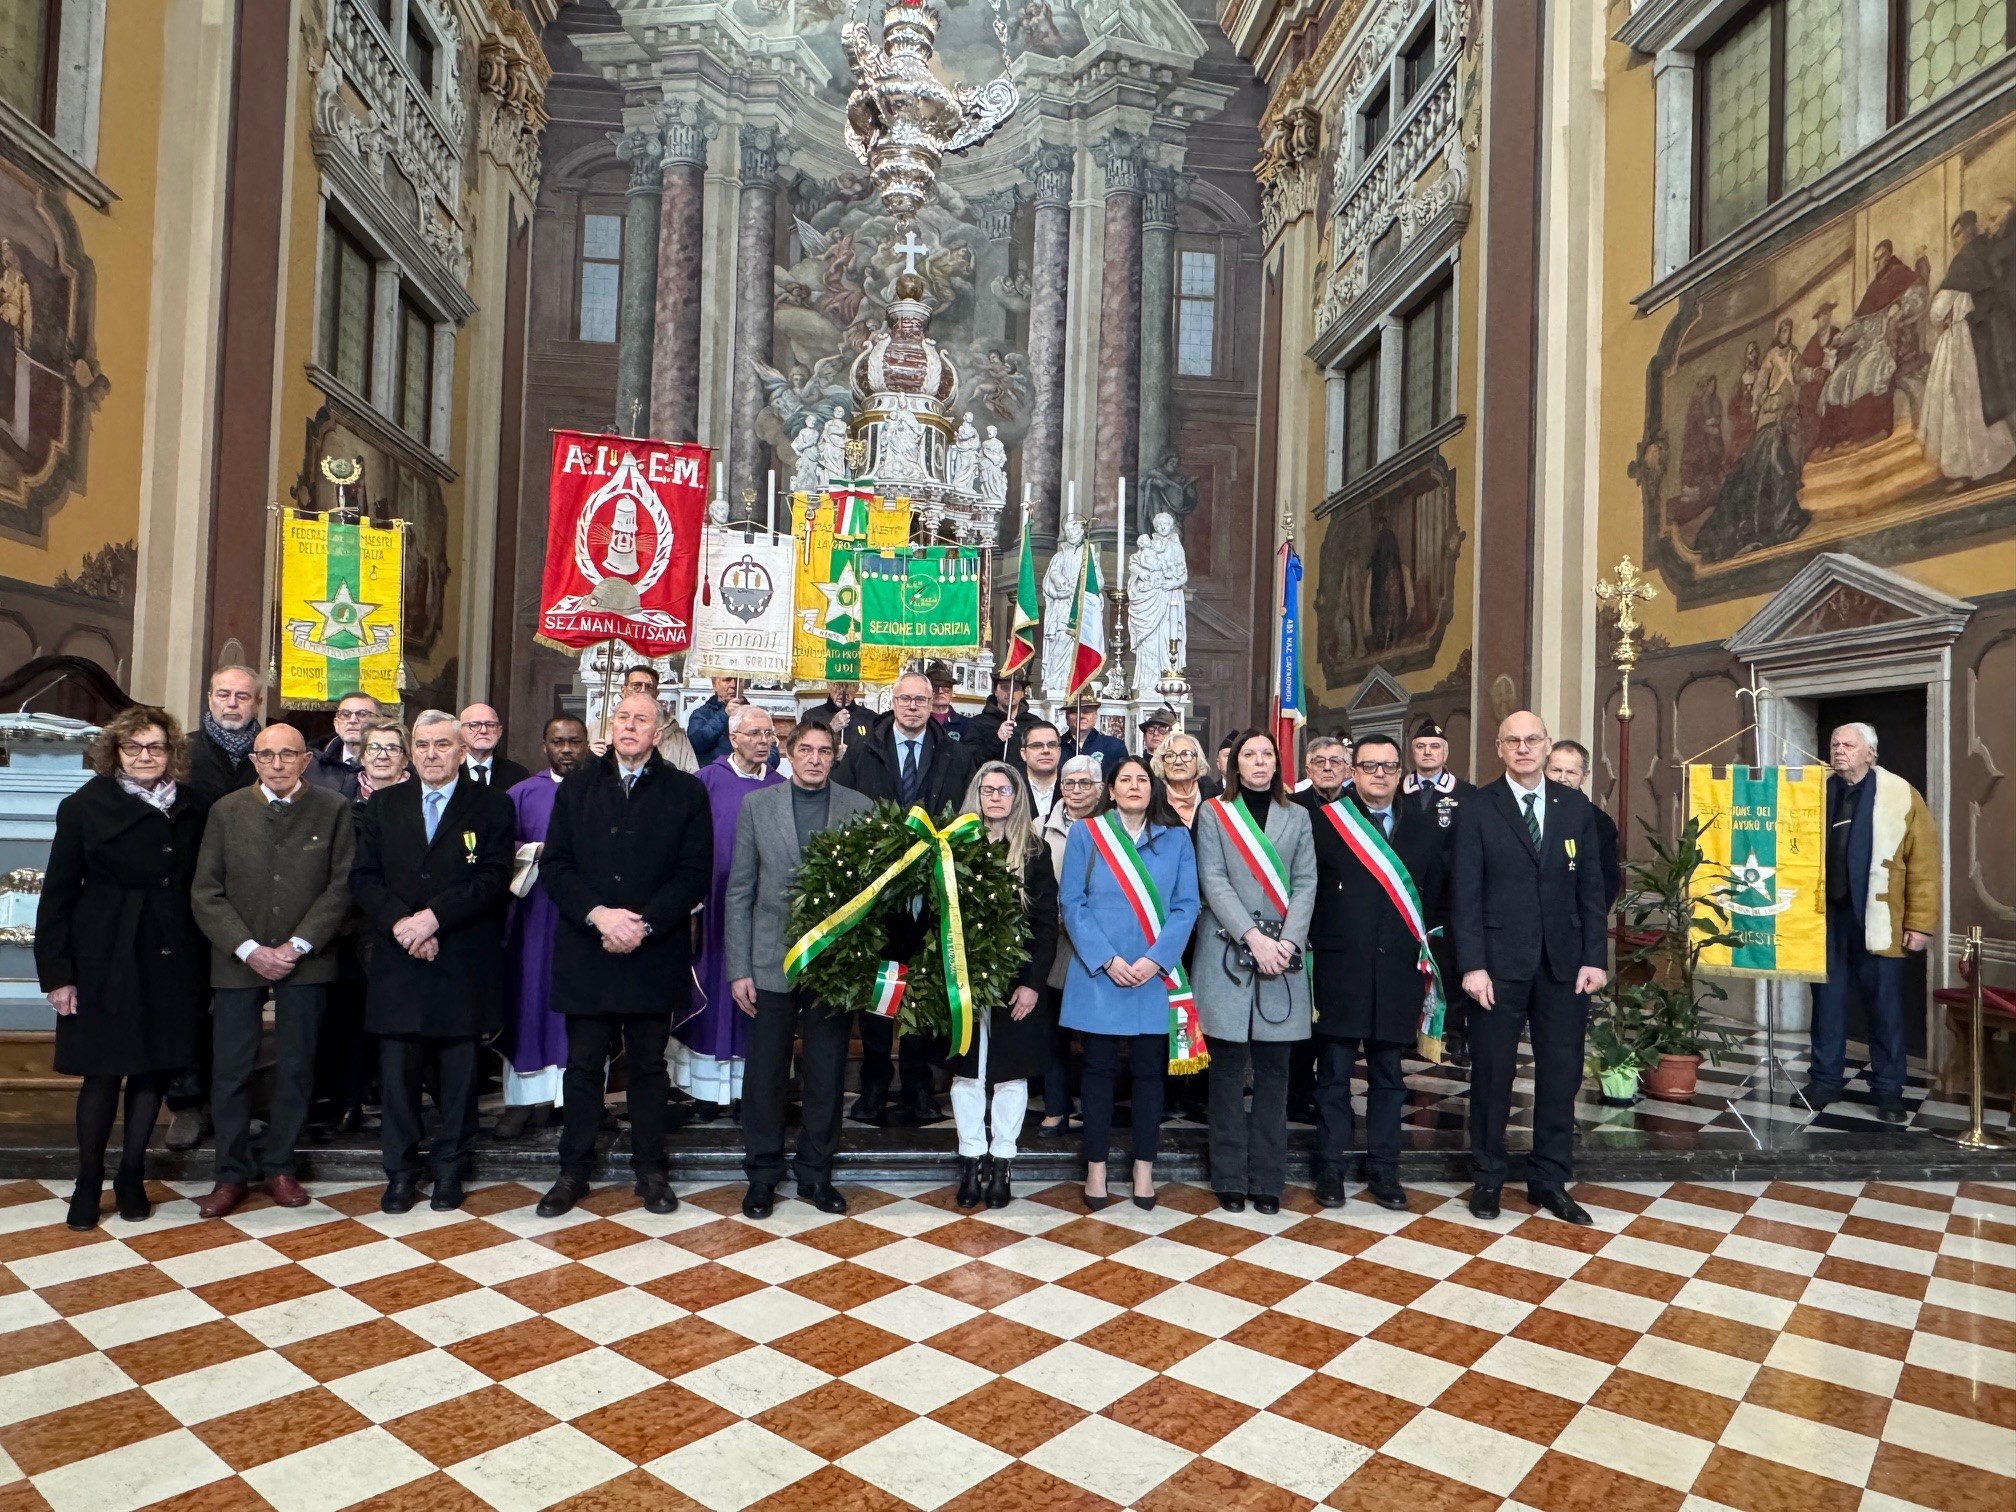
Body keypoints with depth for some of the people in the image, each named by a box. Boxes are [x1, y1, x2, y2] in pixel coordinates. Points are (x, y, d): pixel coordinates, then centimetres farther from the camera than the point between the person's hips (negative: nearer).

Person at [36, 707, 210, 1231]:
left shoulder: (193, 810, 4)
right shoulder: (85, 807, -2)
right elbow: (57, 896, -2)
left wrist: (203, 965, 1)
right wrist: (56, 973, -6)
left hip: (173, 963, 2)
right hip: (106, 963, -2)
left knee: (154, 1069, 9)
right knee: (102, 1072, 5)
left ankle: (131, 1177, 24)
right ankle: (88, 1183, 22)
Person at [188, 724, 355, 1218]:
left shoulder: (334, 809, -1)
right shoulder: (226, 810, 3)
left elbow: (342, 886, -4)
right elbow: (206, 892, 1)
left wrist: (297, 946, -11)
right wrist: (248, 949, -9)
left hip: (306, 960, -1)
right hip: (238, 960, 1)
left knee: (296, 1069, 6)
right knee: (230, 1071, 3)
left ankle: (279, 1168, 20)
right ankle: (232, 1175, 16)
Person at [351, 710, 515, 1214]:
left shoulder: (492, 806, 2)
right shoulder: (384, 804, 11)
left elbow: (494, 879, -8)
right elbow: (363, 876, 5)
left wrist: (433, 916, -16)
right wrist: (398, 922, -11)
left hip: (463, 964, -2)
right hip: (396, 962, 2)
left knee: (458, 1074, 7)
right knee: (397, 1073, 6)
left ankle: (449, 1170, 20)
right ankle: (401, 1173, 19)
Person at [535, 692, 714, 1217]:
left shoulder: (686, 792, 3)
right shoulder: (577, 788, 10)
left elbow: (694, 874, -4)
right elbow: (554, 867, 2)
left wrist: (643, 924, -14)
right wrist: (598, 914, -13)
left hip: (655, 953, -1)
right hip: (586, 952, 1)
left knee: (649, 1066, 9)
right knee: (583, 1065, 8)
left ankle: (650, 1170, 20)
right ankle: (573, 1171, 20)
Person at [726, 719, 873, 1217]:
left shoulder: (861, 810, 2)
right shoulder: (757, 805, 3)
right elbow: (738, 892, 2)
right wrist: (738, 969, -2)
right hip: (771, 963, 0)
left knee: (826, 1076, 8)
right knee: (765, 1074, 7)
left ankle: (816, 1175, 25)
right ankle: (762, 1176, 24)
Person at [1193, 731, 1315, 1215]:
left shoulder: (1297, 817, 13)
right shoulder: (1214, 813, 5)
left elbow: (1306, 883, 5)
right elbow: (1213, 882, -4)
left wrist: (1289, 942, -10)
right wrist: (1253, 937, -15)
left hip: (1282, 955, 2)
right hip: (1227, 954, -2)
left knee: (1273, 1070, 5)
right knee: (1228, 1068, 3)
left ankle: (1267, 1179, 13)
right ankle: (1230, 1178, 11)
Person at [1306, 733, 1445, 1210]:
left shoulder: (1424, 828, 10)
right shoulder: (1323, 822, -1)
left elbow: (1437, 894, 12)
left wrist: (1426, 948, 7)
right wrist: (1315, 942, -3)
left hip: (1398, 973, 3)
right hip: (1340, 970, -3)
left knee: (1388, 1077, 12)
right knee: (1334, 1075, 5)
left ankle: (1383, 1170, 22)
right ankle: (1330, 1169, 15)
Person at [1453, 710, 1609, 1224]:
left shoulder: (1575, 807, 7)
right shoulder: (1477, 810, -2)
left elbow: (1591, 888, 7)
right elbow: (1465, 894, -5)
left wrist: (1595, 958, 0)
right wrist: (1471, 965, -12)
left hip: (1563, 962, 3)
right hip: (1499, 963, -3)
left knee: (1561, 1074, 8)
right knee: (1492, 1073, 7)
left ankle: (1549, 1180, 23)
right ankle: (1487, 1178, 22)